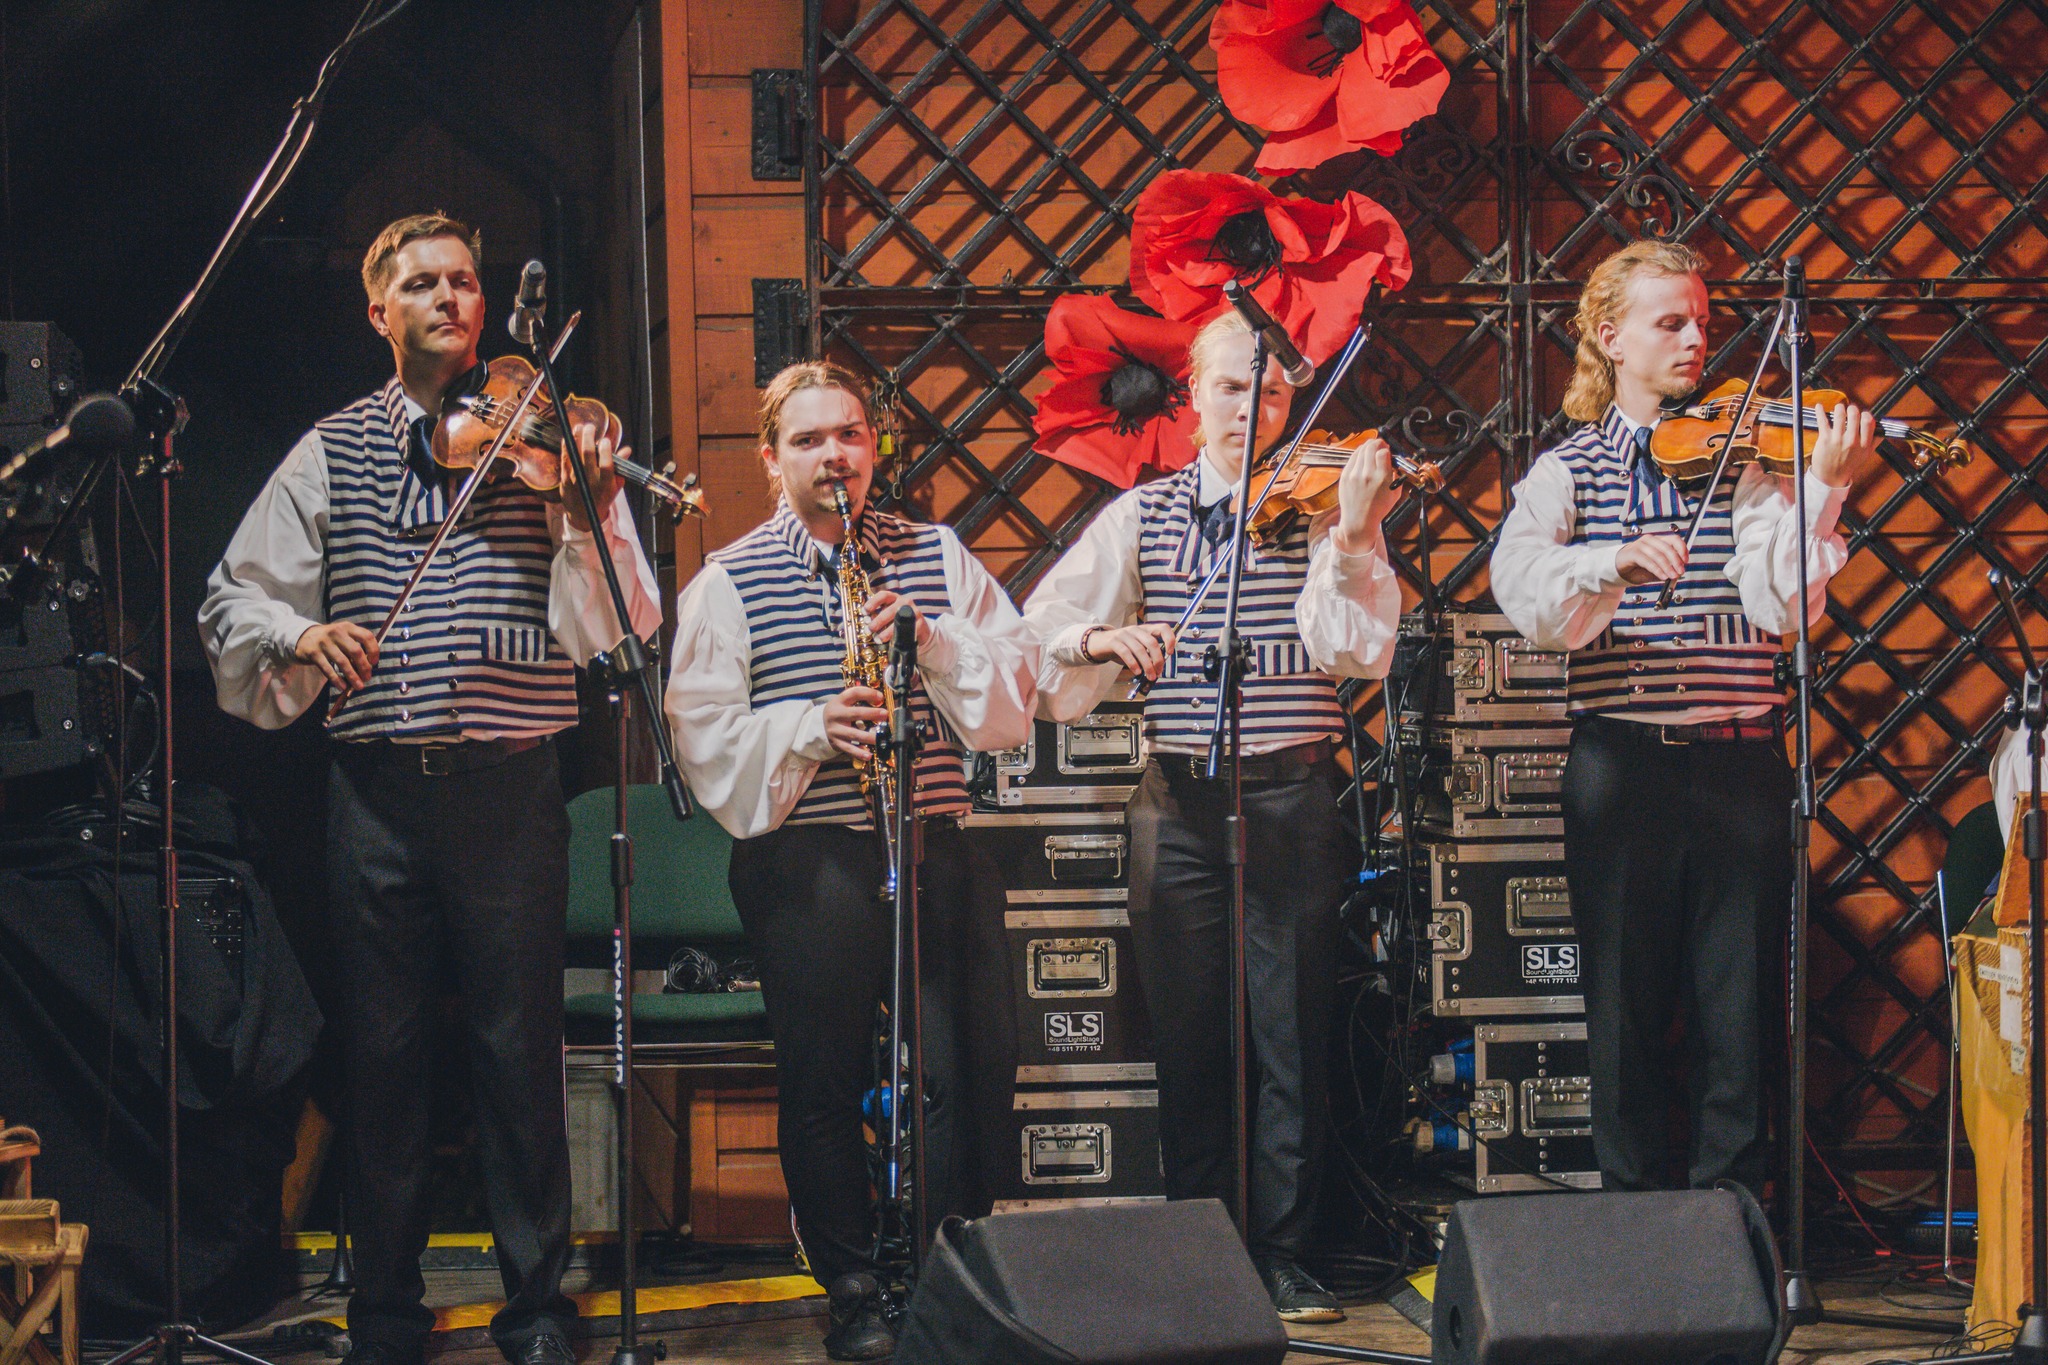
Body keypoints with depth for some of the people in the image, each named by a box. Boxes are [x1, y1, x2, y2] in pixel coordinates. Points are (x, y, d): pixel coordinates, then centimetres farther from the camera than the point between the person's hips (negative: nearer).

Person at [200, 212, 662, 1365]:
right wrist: (298, 634, -11)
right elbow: (237, 597, 9)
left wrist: (590, 512, -23)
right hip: (377, 787, 2)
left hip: (509, 784, -2)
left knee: (521, 1053, 2)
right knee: (384, 1053, 7)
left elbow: (606, 629, -6)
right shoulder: (331, 454, 10)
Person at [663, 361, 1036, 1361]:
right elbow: (704, 735, -3)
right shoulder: (727, 582, 4)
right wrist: (807, 728, -17)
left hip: (928, 852, 2)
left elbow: (1014, 695, 5)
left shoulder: (936, 558, 12)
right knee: (822, 1086, 2)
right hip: (804, 864, -2)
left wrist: (934, 638, -10)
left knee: (947, 1076, 1)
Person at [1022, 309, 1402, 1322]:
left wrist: (1353, 541, -27)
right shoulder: (1142, 516, 9)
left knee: (1291, 1038, 1)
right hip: (1178, 804, 2)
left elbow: (1357, 651, -12)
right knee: (1188, 1039, 7)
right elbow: (1042, 629, 4)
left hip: (1293, 796, -2)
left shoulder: (1316, 507, 2)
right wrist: (1100, 639, -16)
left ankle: (1282, 1254, 11)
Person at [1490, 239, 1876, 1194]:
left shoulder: (1740, 454, 7)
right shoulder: (1568, 469, 5)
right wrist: (1615, 564, -32)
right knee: (1627, 1010, 6)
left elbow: (1783, 600, -8)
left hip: (1740, 763, 1)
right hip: (1622, 761, -1)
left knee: (1738, 1015, 4)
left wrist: (1823, 489, -21)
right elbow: (1524, 592, -15)